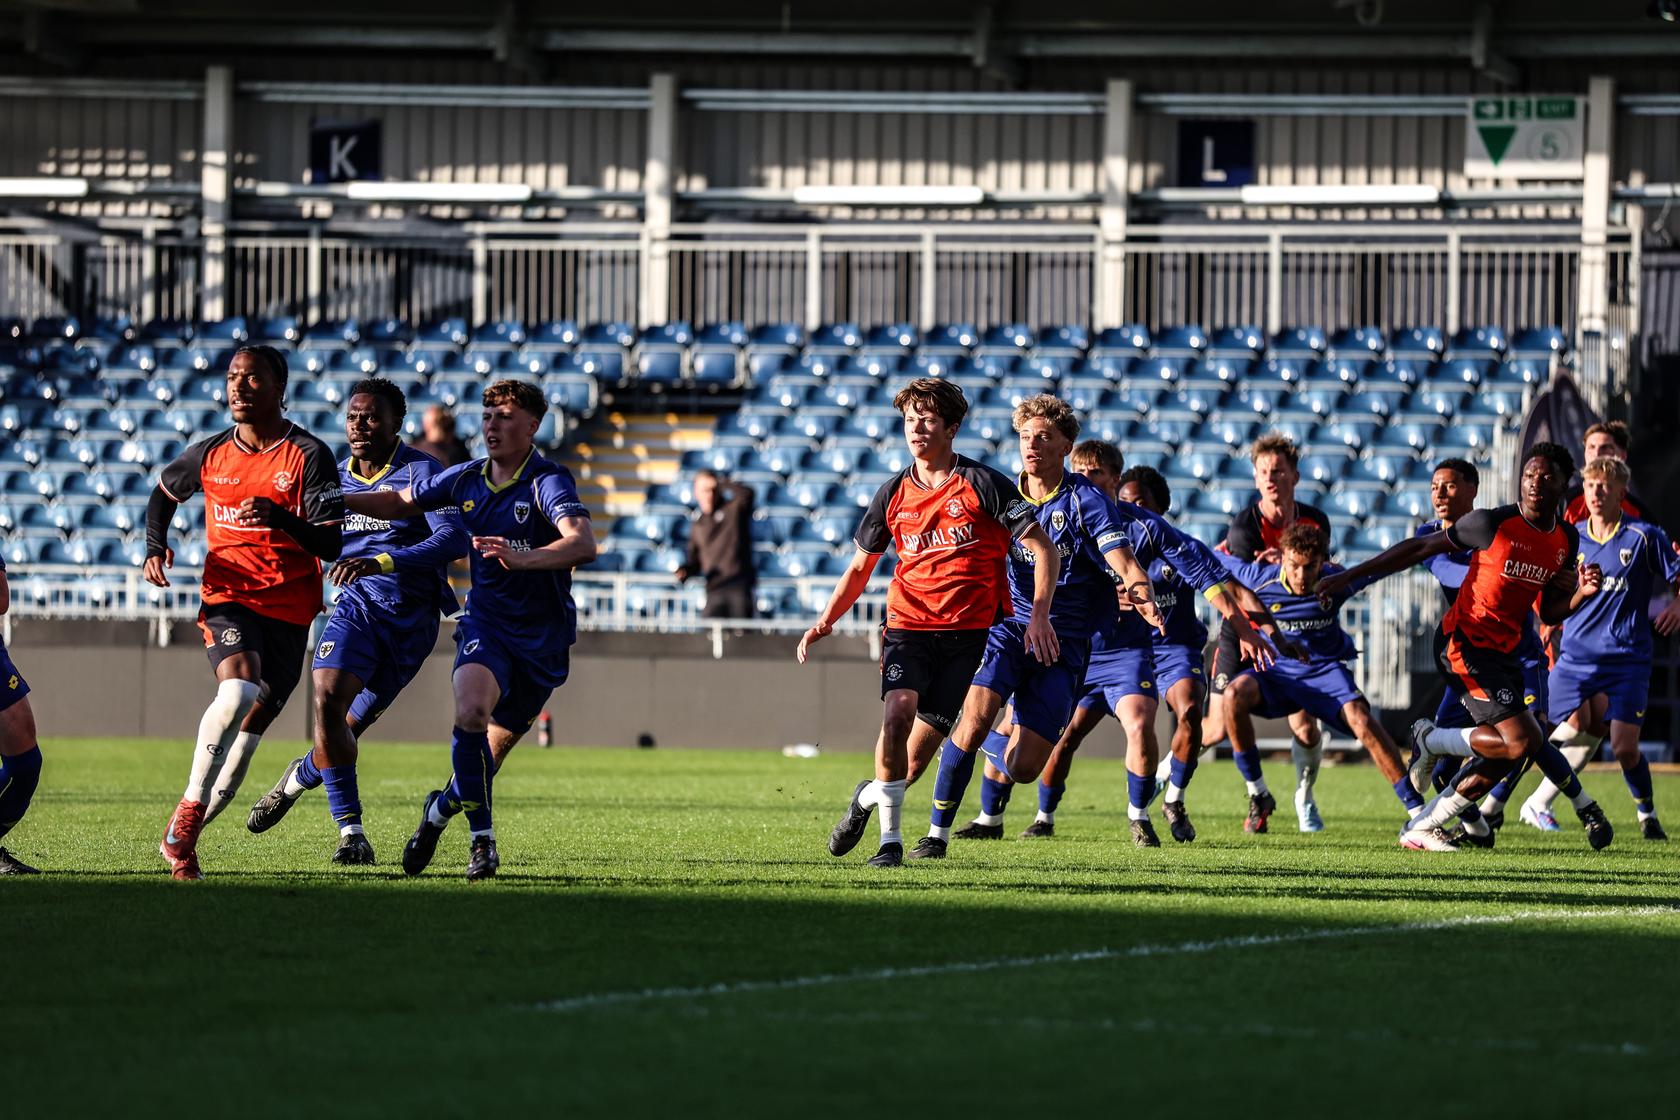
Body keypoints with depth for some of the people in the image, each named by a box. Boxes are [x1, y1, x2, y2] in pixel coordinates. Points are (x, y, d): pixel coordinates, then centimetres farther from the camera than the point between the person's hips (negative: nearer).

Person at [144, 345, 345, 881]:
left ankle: (183, 837, 14)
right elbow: (164, 493, 28)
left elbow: (332, 544, -11)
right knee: (239, 689, -29)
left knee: (249, 729, 0)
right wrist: (155, 547, 10)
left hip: (289, 610, 0)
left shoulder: (309, 456, -4)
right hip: (227, 599, 0)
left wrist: (282, 518, -28)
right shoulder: (210, 454, 7)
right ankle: (188, 810, -19)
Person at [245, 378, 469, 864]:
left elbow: (454, 539, -24)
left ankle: (303, 775, 37)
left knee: (350, 725, 1)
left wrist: (382, 562, -35)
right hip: (355, 605, 3)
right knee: (328, 699, -22)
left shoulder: (421, 472, -9)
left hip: (411, 619, -3)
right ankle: (351, 831, -16)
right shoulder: (336, 478, 8)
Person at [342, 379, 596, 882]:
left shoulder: (548, 482, -16)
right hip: (486, 622, 2)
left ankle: (443, 807, 40)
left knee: (497, 745, 9)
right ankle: (482, 838, -19)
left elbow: (583, 545, -33)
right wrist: (337, 500, 6)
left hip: (542, 637, -2)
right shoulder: (466, 478, 2)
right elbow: (400, 503, 19)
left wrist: (522, 558, -49)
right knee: (471, 712, -28)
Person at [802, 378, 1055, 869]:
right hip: (908, 624, 2)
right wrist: (826, 621, 4)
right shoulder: (894, 493, 7)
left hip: (969, 632, -2)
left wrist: (1038, 614, -17)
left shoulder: (982, 484, -5)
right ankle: (890, 838, -16)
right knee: (898, 711, -26)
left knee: (915, 759, -1)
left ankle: (869, 796, 32)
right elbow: (861, 566, 18)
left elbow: (1043, 548, -5)